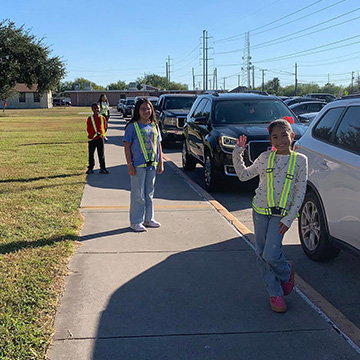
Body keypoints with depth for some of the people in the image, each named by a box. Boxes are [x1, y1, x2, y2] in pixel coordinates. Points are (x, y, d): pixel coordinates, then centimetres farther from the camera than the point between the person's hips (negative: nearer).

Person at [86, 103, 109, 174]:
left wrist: (102, 134, 1)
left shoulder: (102, 118, 3)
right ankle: (90, 168, 17)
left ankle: (102, 168, 12)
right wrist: (93, 134, -6)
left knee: (101, 154, 5)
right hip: (92, 139, -1)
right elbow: (88, 129, 0)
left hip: (100, 138, 1)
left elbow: (105, 127, 12)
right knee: (91, 154, 6)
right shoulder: (90, 118, -2)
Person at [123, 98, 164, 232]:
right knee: (138, 194, -1)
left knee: (149, 193, 14)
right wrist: (130, 164, -12)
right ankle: (136, 221, 8)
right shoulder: (132, 126, -5)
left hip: (152, 165, 5)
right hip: (138, 165, -5)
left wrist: (160, 163, 9)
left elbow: (158, 145, 14)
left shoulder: (154, 126, 10)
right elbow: (127, 146, -6)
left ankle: (148, 219, 25)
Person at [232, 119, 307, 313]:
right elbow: (244, 175, 10)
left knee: (271, 255, -12)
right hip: (260, 210, 3)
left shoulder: (300, 160, -3)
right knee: (261, 254, 7)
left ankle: (287, 271, 23)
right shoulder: (265, 157, 2)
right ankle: (275, 293, 23)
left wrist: (289, 219, -8)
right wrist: (237, 154, -1)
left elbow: (300, 193, -3)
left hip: (281, 214, -3)